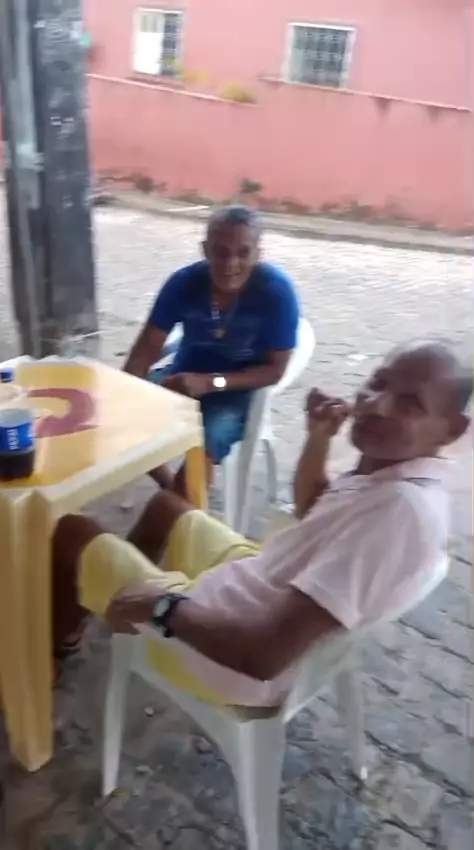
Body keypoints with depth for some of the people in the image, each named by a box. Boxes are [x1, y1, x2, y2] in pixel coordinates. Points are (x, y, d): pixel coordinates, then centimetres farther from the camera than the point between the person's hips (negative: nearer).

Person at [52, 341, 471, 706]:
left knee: (72, 531, 9)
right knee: (166, 503, 30)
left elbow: (264, 656, -37)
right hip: (262, 587, 9)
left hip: (230, 650, -8)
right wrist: (318, 438, -1)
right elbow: (309, 513, 17)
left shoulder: (402, 510, -34)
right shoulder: (389, 471, -5)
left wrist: (162, 606, -23)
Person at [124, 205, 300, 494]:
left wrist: (211, 383, -28)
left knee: (208, 439, -32)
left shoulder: (276, 291, -22)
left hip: (238, 388, -4)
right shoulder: (184, 282, -15)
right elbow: (147, 348, -10)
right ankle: (173, 489, 9)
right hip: (185, 375, 4)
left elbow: (275, 369, -17)